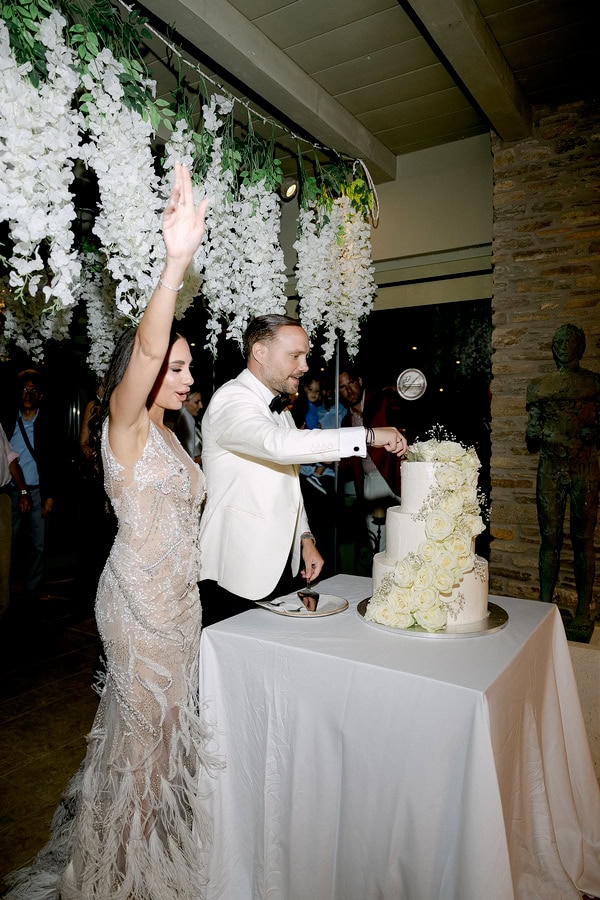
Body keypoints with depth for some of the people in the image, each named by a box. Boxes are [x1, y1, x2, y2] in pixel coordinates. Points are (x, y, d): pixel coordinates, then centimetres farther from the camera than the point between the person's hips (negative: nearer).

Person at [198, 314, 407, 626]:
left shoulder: (278, 407, 16)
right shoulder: (232, 399, -15)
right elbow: (280, 444, -34)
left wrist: (304, 537, 12)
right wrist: (368, 435, -31)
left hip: (280, 564, 8)